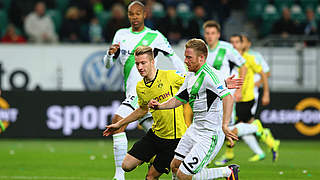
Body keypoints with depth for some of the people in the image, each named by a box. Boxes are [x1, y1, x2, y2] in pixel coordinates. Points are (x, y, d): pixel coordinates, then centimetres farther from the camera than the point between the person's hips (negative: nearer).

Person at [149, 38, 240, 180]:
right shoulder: (191, 76, 10)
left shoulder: (209, 75, -21)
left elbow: (228, 98, -34)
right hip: (195, 130, 10)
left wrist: (224, 125, -45)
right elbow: (178, 99, 20)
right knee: (175, 167, 11)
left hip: (210, 135, -10)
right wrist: (160, 106, 1)